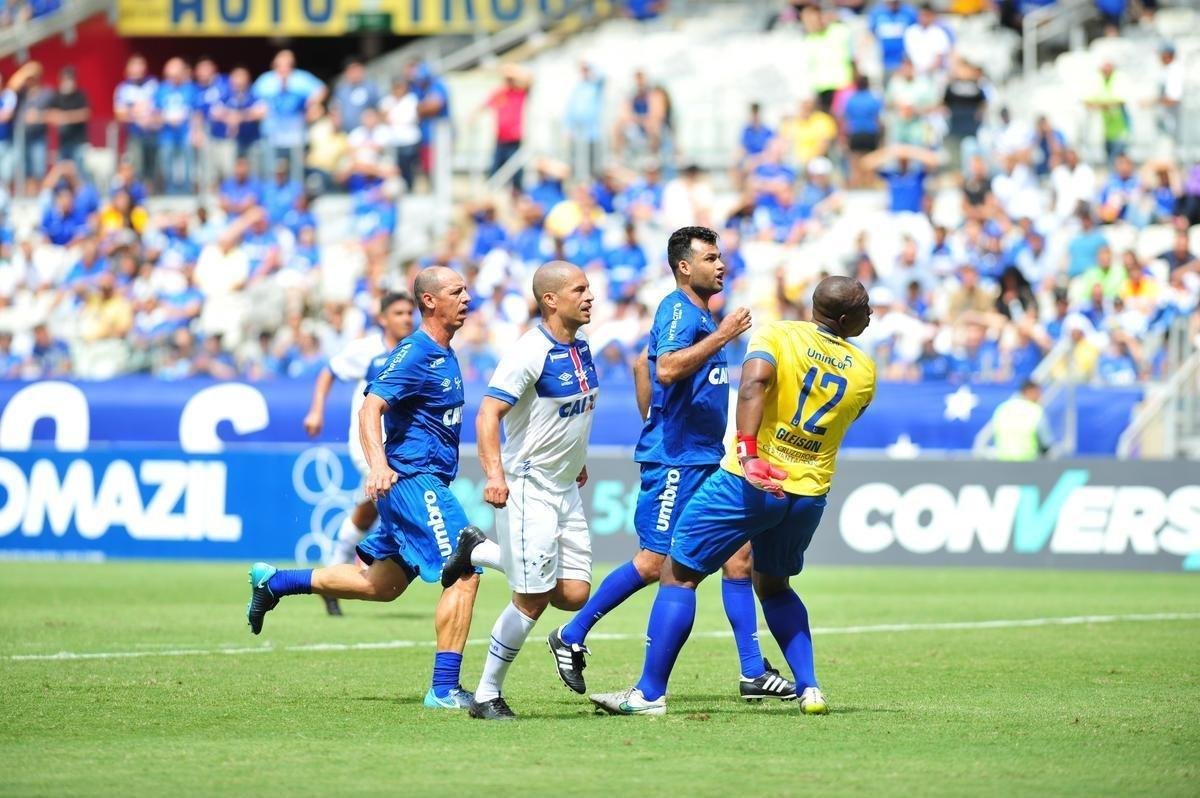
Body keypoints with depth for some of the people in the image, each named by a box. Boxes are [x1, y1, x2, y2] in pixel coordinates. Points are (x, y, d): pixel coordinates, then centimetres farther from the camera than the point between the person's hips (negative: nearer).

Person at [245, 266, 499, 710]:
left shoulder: (444, 354, 15)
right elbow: (370, 409, -24)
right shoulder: (416, 354, -15)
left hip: (423, 482, 10)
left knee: (383, 585, 16)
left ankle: (274, 581, 25)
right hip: (415, 479, -10)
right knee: (464, 574, -14)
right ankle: (444, 690, -14)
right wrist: (378, 464, -38)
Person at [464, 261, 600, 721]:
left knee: (574, 594, 1)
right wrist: (494, 473, -36)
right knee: (533, 599, -9)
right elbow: (488, 414, -24)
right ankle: (487, 695, 4)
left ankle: (483, 553, 24)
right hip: (528, 489, -8)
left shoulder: (581, 348, 8)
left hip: (566, 489, 8)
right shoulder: (531, 352, -18)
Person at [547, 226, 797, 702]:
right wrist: (721, 336, -27)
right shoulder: (679, 310, -12)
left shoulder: (699, 313, 17)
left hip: (706, 459, 10)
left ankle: (754, 672, 3)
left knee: (739, 555, 3)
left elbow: (643, 364, 27)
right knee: (654, 563, -7)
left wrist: (652, 423, 26)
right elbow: (666, 370, -29)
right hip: (675, 461, -10)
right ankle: (571, 638, 8)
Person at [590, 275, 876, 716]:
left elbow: (754, 381, -25)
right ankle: (809, 688, 17)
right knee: (774, 585, 28)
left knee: (679, 575, 5)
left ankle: (650, 693, 1)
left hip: (749, 484, -4)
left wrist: (747, 453, -31)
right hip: (809, 494, 4)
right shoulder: (864, 372, 6)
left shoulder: (778, 335, -6)